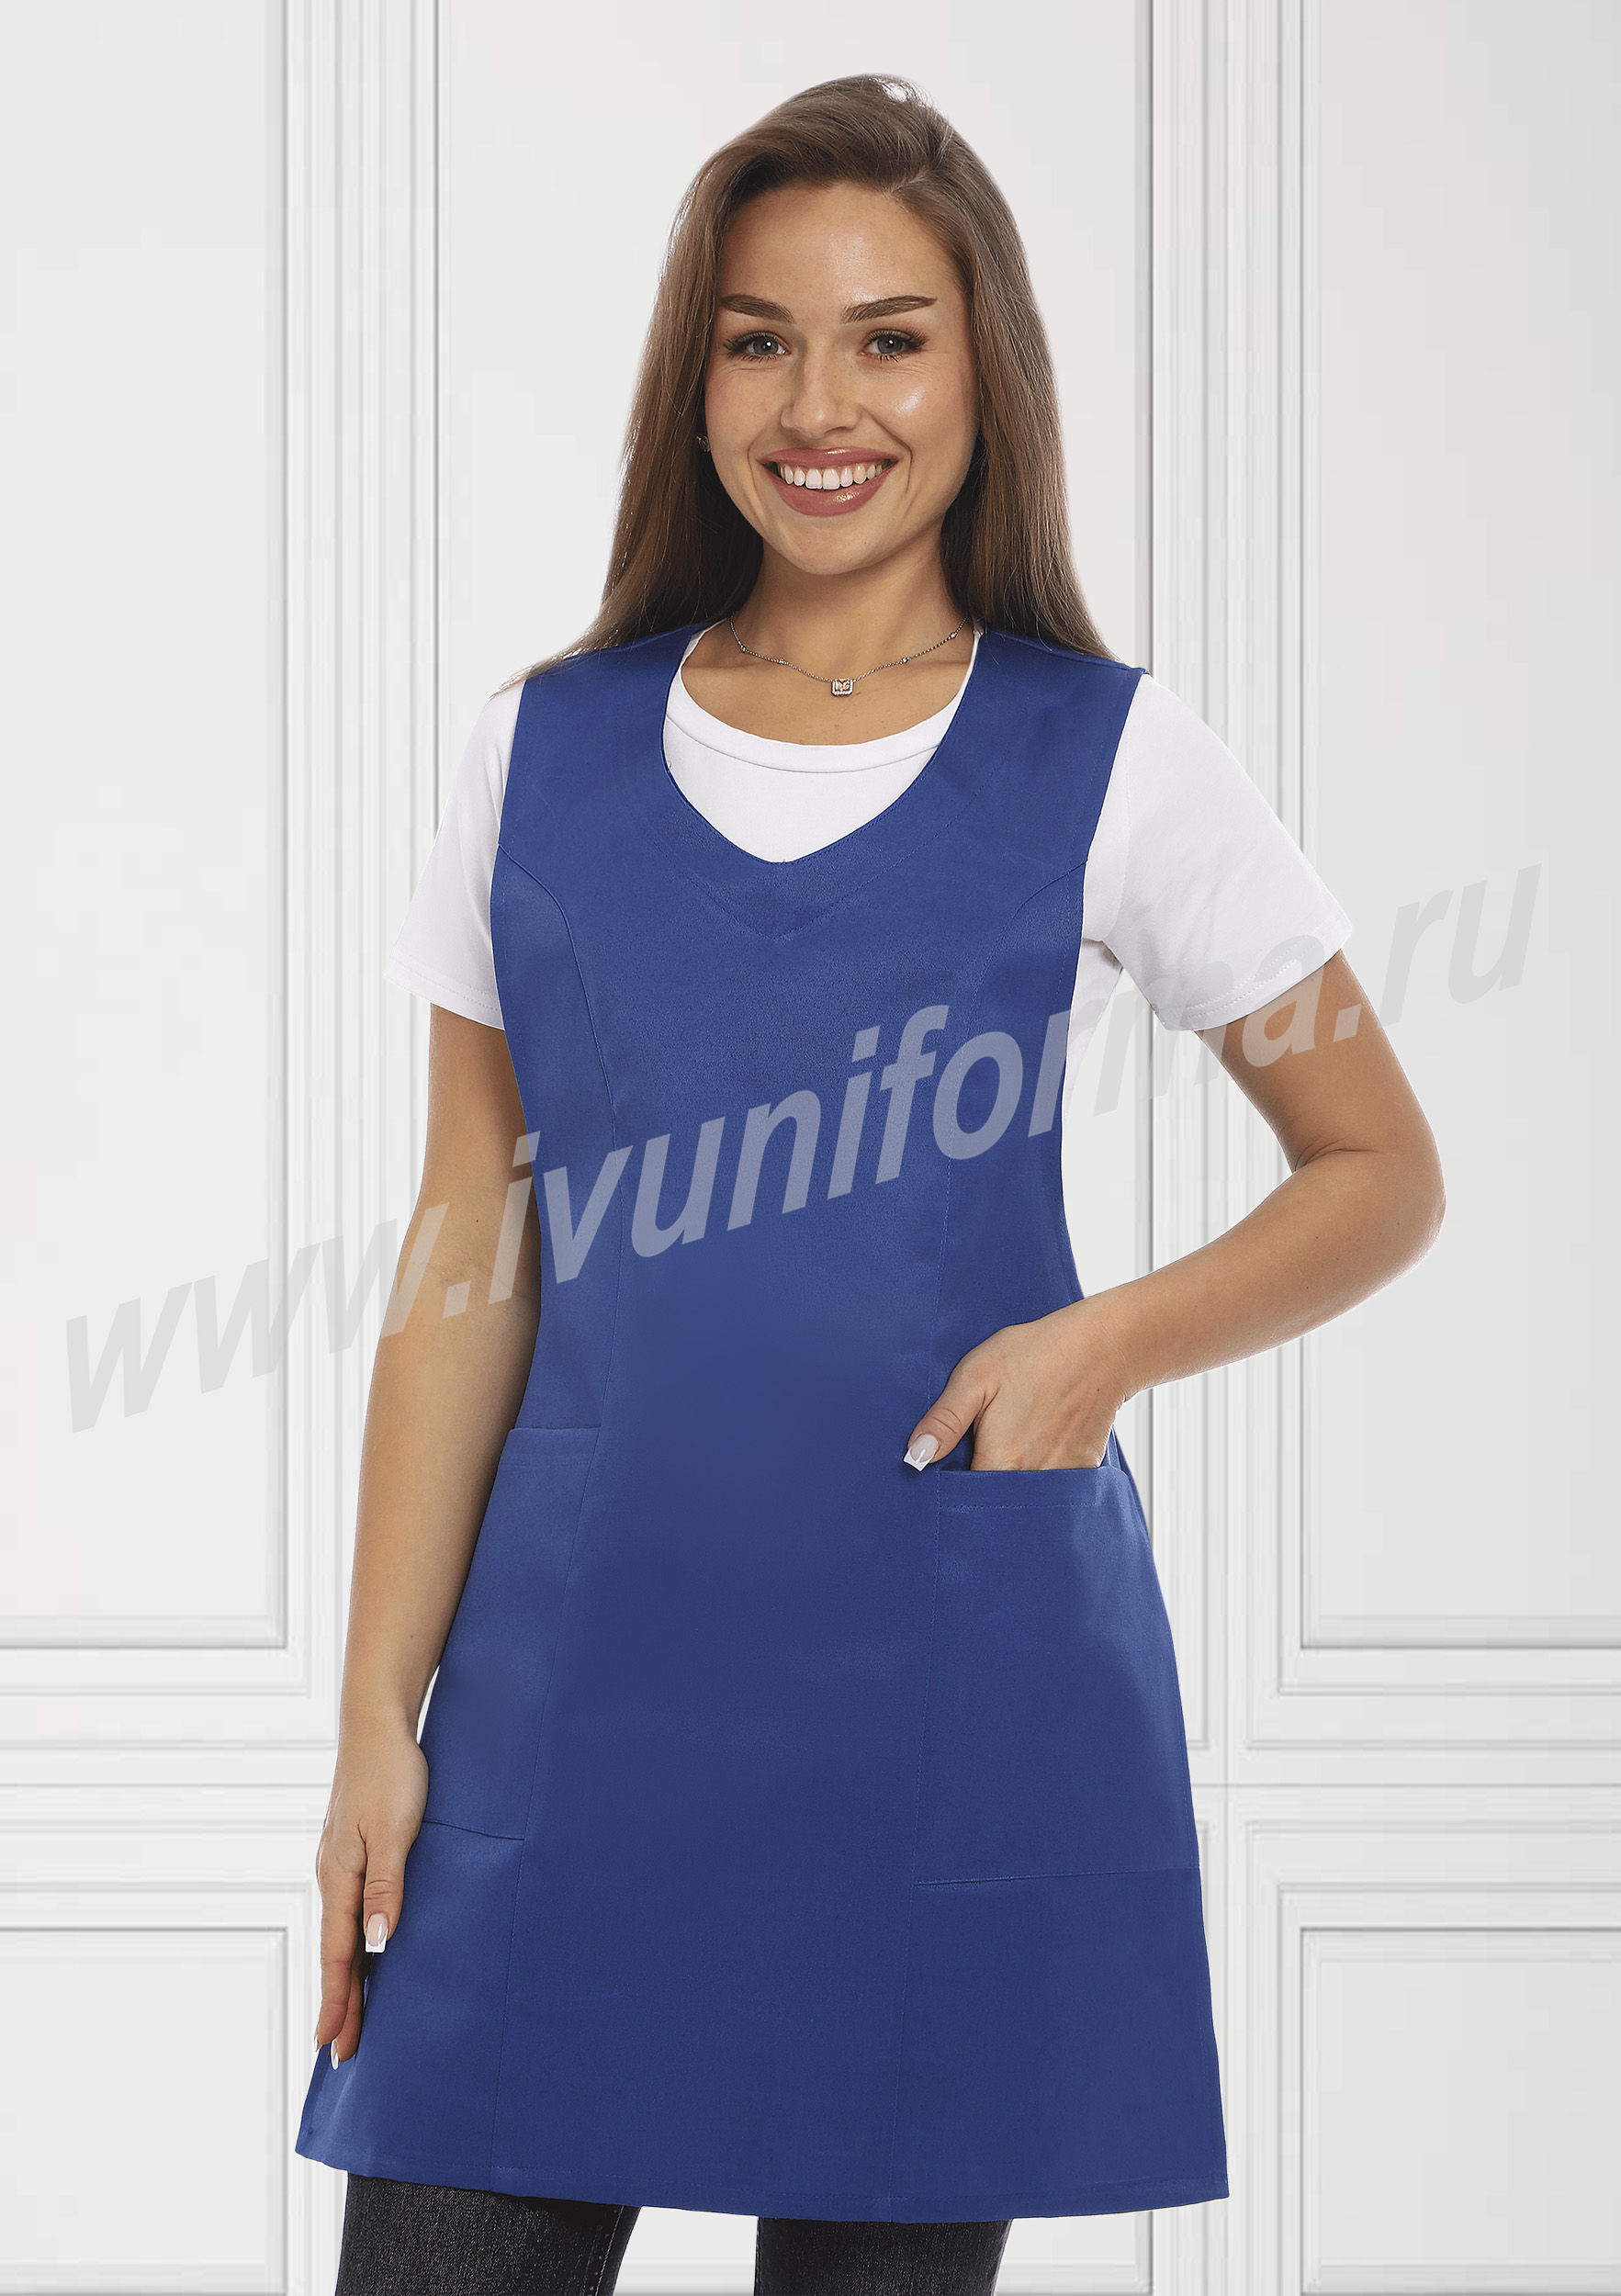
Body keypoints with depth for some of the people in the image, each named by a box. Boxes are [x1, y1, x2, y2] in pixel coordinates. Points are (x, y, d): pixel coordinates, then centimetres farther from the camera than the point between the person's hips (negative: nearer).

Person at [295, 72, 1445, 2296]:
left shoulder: (1108, 766, 1)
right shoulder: (545, 756, 7)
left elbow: (1382, 1172, 7)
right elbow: (468, 1266, 8)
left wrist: (1112, 1340, -11)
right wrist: (378, 1717, 5)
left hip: (959, 1702, -2)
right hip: (582, 1680, 2)